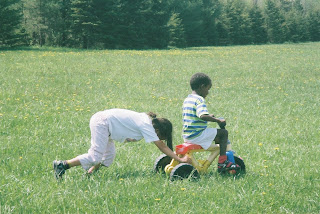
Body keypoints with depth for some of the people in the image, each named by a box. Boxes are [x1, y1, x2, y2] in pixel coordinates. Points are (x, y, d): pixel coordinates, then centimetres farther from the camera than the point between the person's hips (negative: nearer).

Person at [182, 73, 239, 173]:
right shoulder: (199, 100, -16)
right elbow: (203, 116, -32)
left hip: (186, 136, 10)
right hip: (197, 135, -10)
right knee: (223, 133, -3)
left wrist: (209, 116, 29)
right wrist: (218, 120, -24)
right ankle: (222, 162, -6)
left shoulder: (187, 100, 13)